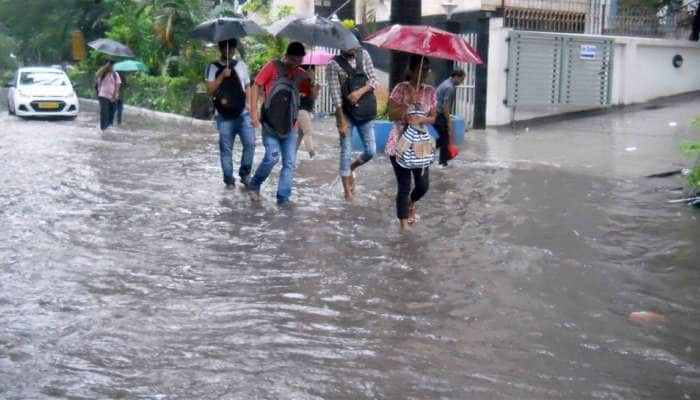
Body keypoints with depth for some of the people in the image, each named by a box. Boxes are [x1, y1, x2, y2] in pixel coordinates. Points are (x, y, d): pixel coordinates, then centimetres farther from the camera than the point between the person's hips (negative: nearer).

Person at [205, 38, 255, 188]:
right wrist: (222, 76, -16)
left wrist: (248, 103, 1)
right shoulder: (213, 67, 3)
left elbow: (247, 86, 16)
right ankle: (229, 179, 10)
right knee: (226, 149, 1)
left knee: (250, 143, -8)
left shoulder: (241, 65, 14)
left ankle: (245, 174, 10)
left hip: (243, 113, 2)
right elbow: (210, 89, -5)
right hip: (224, 115, -2)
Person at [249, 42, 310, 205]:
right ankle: (254, 185, 11)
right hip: (270, 122, -4)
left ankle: (283, 197, 6)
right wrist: (254, 111, -12)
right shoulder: (272, 67, -3)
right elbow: (256, 86, -4)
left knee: (289, 162, 0)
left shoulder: (301, 74, 9)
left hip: (290, 125, 4)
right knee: (272, 156, -13)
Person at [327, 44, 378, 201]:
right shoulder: (334, 64, -9)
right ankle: (347, 191, 12)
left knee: (371, 151, 2)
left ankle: (351, 168, 31)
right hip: (346, 112, -3)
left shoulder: (364, 55, 2)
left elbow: (373, 80, 4)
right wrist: (342, 122, -13)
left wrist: (361, 91, -17)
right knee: (346, 153, 1)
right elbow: (335, 94, -11)